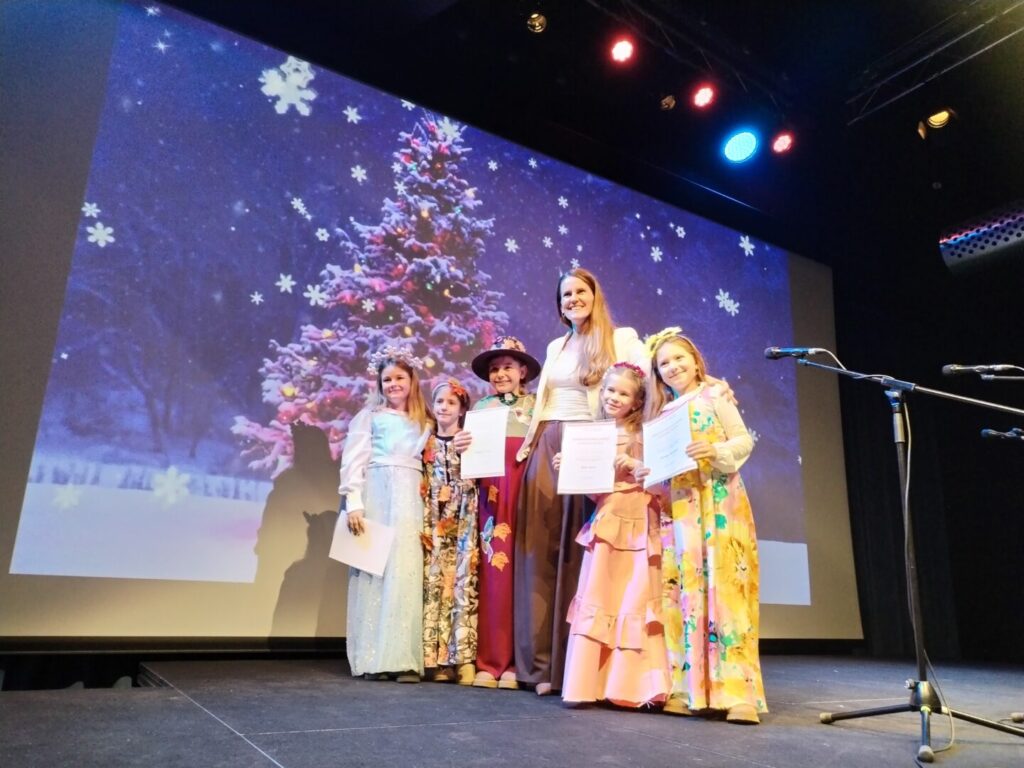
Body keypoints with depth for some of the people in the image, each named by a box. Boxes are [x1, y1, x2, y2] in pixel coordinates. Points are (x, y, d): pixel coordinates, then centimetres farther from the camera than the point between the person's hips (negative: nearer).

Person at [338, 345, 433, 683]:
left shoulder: (424, 423, 17)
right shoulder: (369, 416, 8)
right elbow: (353, 461, -1)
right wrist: (353, 503, -11)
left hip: (409, 502, 3)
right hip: (375, 497, -2)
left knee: (404, 574, -2)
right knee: (373, 572, -3)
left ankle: (403, 657, -1)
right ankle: (373, 657, 2)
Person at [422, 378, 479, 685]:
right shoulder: (427, 444, 11)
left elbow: (477, 480, 2)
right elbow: (421, 486, 7)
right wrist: (424, 525, 0)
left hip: (463, 521, -2)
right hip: (434, 522, 2)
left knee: (463, 583, -6)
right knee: (434, 584, 0)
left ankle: (463, 657, -2)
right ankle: (438, 658, 5)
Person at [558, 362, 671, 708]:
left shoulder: (641, 435, 0)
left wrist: (631, 463, -21)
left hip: (634, 522, -4)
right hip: (604, 520, 4)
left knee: (631, 599, -2)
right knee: (597, 597, 3)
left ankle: (627, 684, 7)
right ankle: (591, 681, 10)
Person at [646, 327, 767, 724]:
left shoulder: (715, 397, 4)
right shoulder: (662, 413, 18)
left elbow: (744, 441, -2)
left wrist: (714, 450, -20)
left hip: (719, 505, -5)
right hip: (678, 508, 5)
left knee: (723, 588, -11)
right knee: (681, 592, 2)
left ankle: (736, 691, -8)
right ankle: (688, 687, 9)